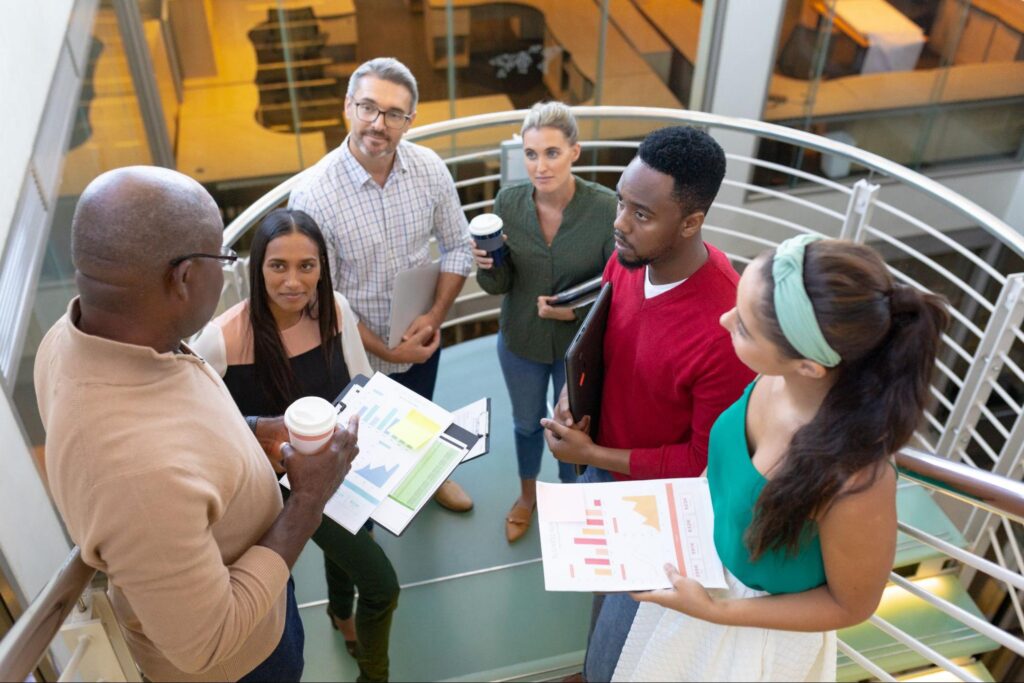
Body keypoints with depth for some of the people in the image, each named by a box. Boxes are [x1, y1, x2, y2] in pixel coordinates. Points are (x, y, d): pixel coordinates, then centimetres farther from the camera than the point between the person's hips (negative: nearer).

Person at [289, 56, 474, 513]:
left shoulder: (430, 169, -16)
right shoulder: (312, 194, -28)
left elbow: (458, 247, -4)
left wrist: (435, 316, -15)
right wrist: (385, 351, -19)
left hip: (422, 339, 4)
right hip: (357, 354, -3)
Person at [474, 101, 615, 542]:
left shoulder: (606, 208, -25)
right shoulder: (508, 201, -16)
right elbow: (500, 285, -9)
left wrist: (576, 310, -30)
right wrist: (486, 266, -30)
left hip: (579, 344, -2)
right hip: (520, 340, 2)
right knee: (526, 422, 25)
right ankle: (527, 495, 55)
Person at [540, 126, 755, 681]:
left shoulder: (725, 331, -38)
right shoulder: (627, 257, -15)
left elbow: (708, 462, -24)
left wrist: (591, 455, -21)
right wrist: (571, 391, -13)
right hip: (604, 466, 7)